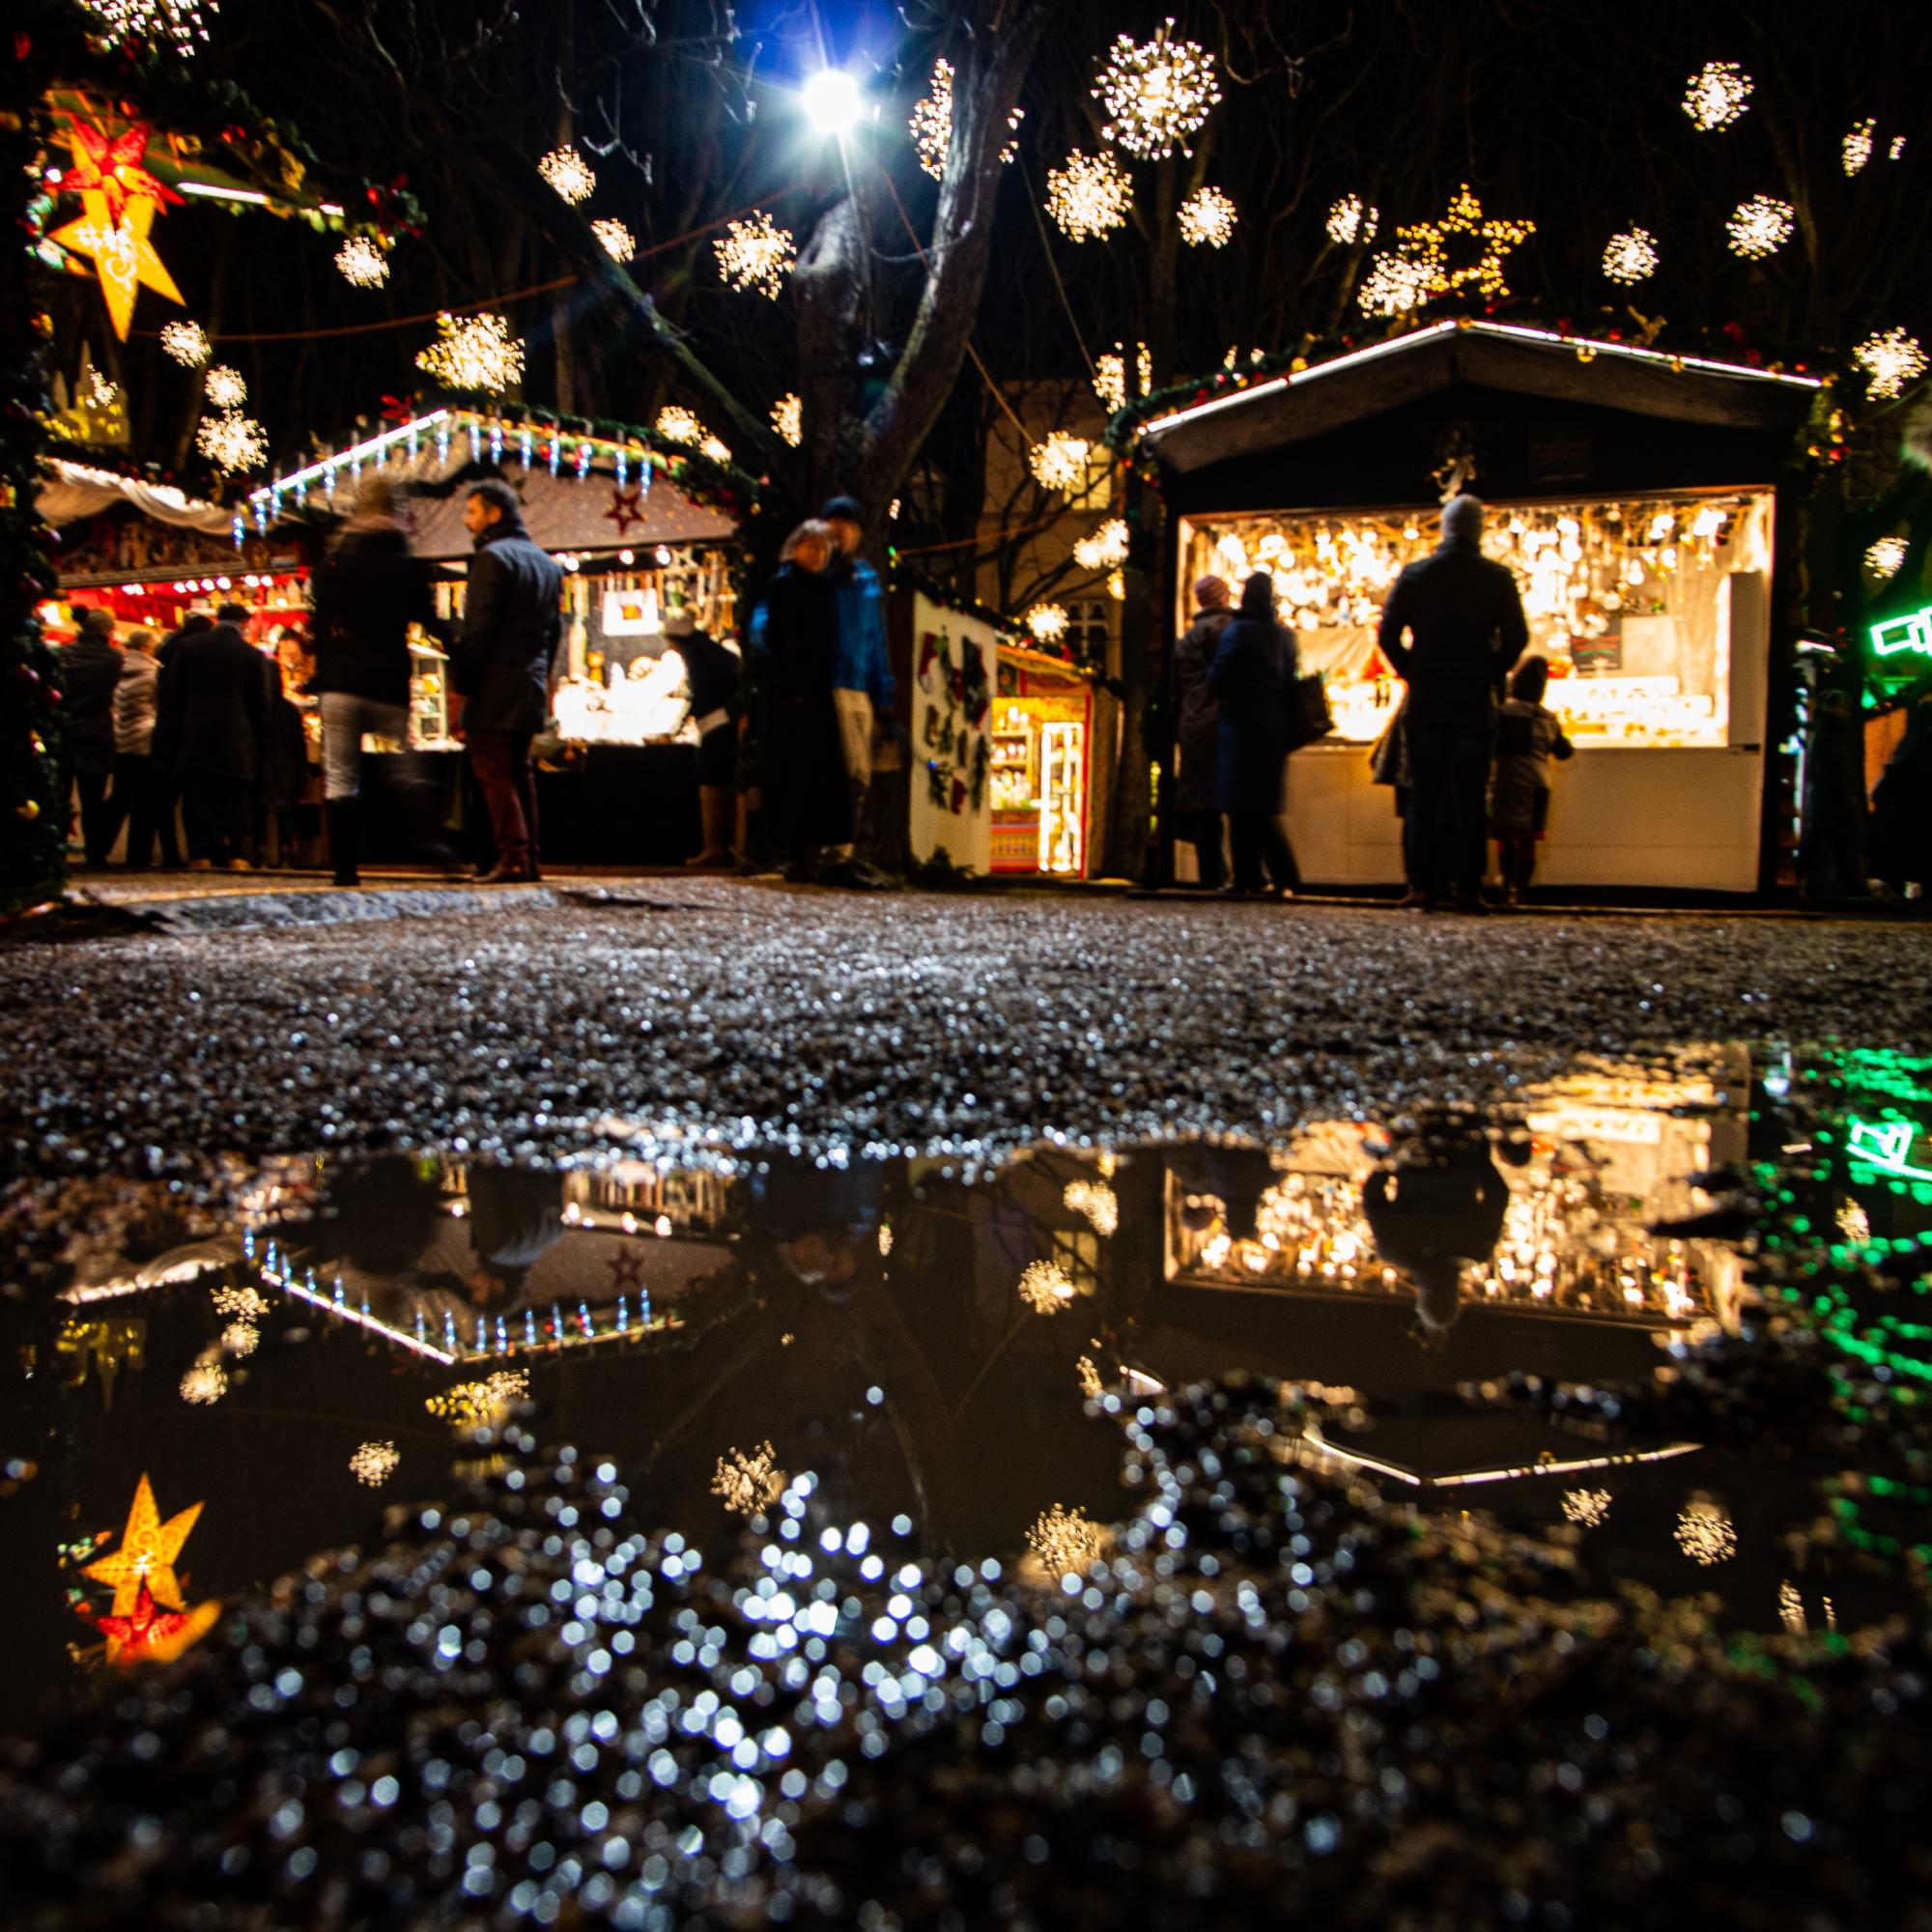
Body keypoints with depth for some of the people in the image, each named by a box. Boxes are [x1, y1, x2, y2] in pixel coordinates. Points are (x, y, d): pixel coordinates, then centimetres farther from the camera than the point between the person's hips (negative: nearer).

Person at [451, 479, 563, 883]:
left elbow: (478, 629, -15)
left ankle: (513, 857, -9)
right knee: (520, 773, 14)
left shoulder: (493, 557, -9)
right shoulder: (547, 563, 17)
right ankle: (530, 859, 13)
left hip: (495, 687, -8)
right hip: (531, 688, 8)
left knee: (494, 773, -5)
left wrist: (461, 688, -13)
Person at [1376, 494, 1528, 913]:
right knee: (1470, 798, 3)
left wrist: (1412, 673, 10)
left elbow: (1387, 634, -1)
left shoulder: (1415, 574, 1)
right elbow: (1516, 637, -4)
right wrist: (1490, 674, 10)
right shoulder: (1497, 578, -1)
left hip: (1426, 702, 1)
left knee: (1423, 796, 5)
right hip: (1476, 703, -1)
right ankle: (1467, 887, 2)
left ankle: (1421, 884, 1)